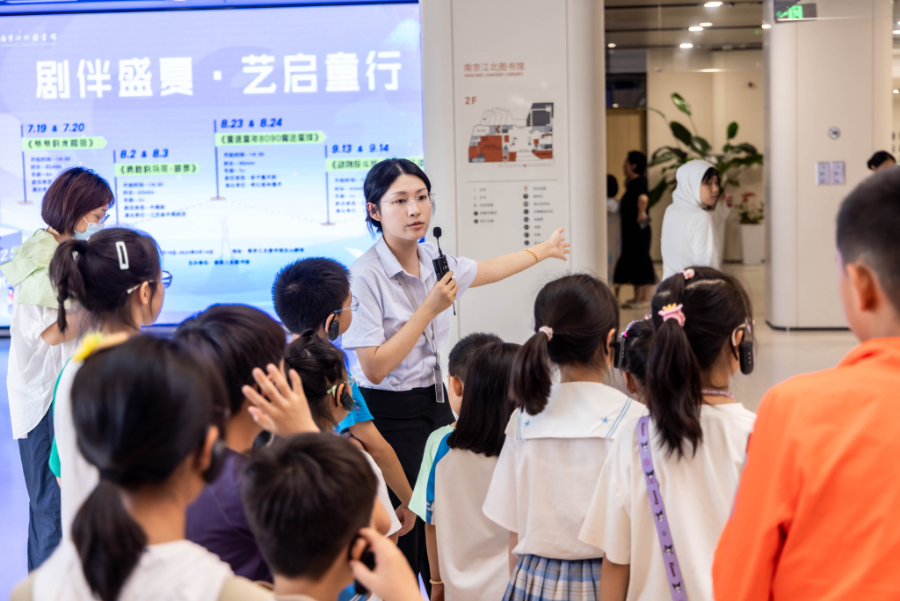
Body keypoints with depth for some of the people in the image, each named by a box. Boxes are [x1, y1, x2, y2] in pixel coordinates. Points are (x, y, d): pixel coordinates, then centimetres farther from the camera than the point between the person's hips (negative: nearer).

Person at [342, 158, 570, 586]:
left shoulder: (434, 260, 3)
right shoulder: (365, 276, -18)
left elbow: (486, 270, 26)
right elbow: (374, 367, -21)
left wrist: (543, 250, 40)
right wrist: (429, 309, -19)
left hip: (435, 404, 7)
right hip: (389, 416, -7)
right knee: (404, 533, -3)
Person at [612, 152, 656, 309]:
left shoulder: (639, 182, -16)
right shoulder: (632, 182, 13)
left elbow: (643, 198, -35)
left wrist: (641, 213, -24)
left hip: (638, 229, -10)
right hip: (629, 229, 10)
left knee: (641, 259, -4)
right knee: (632, 260, 14)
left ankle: (645, 298, 2)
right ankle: (637, 297, 21)